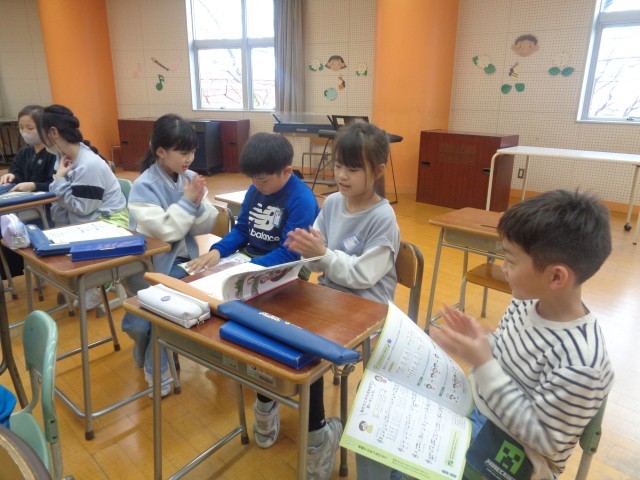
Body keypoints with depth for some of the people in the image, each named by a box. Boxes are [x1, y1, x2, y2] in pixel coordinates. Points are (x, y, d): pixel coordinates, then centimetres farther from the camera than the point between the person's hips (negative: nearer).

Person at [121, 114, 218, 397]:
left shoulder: (190, 178, 1)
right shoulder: (144, 186, -14)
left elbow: (205, 227, 0)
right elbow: (164, 230, -26)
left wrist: (198, 204, -18)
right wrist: (186, 202, -21)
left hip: (186, 260, 6)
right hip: (152, 265, -5)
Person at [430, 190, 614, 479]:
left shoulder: (581, 361, -32)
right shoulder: (526, 302, -9)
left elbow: (543, 439, -25)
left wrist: (482, 364, -31)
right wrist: (477, 342, -15)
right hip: (477, 408, 7)